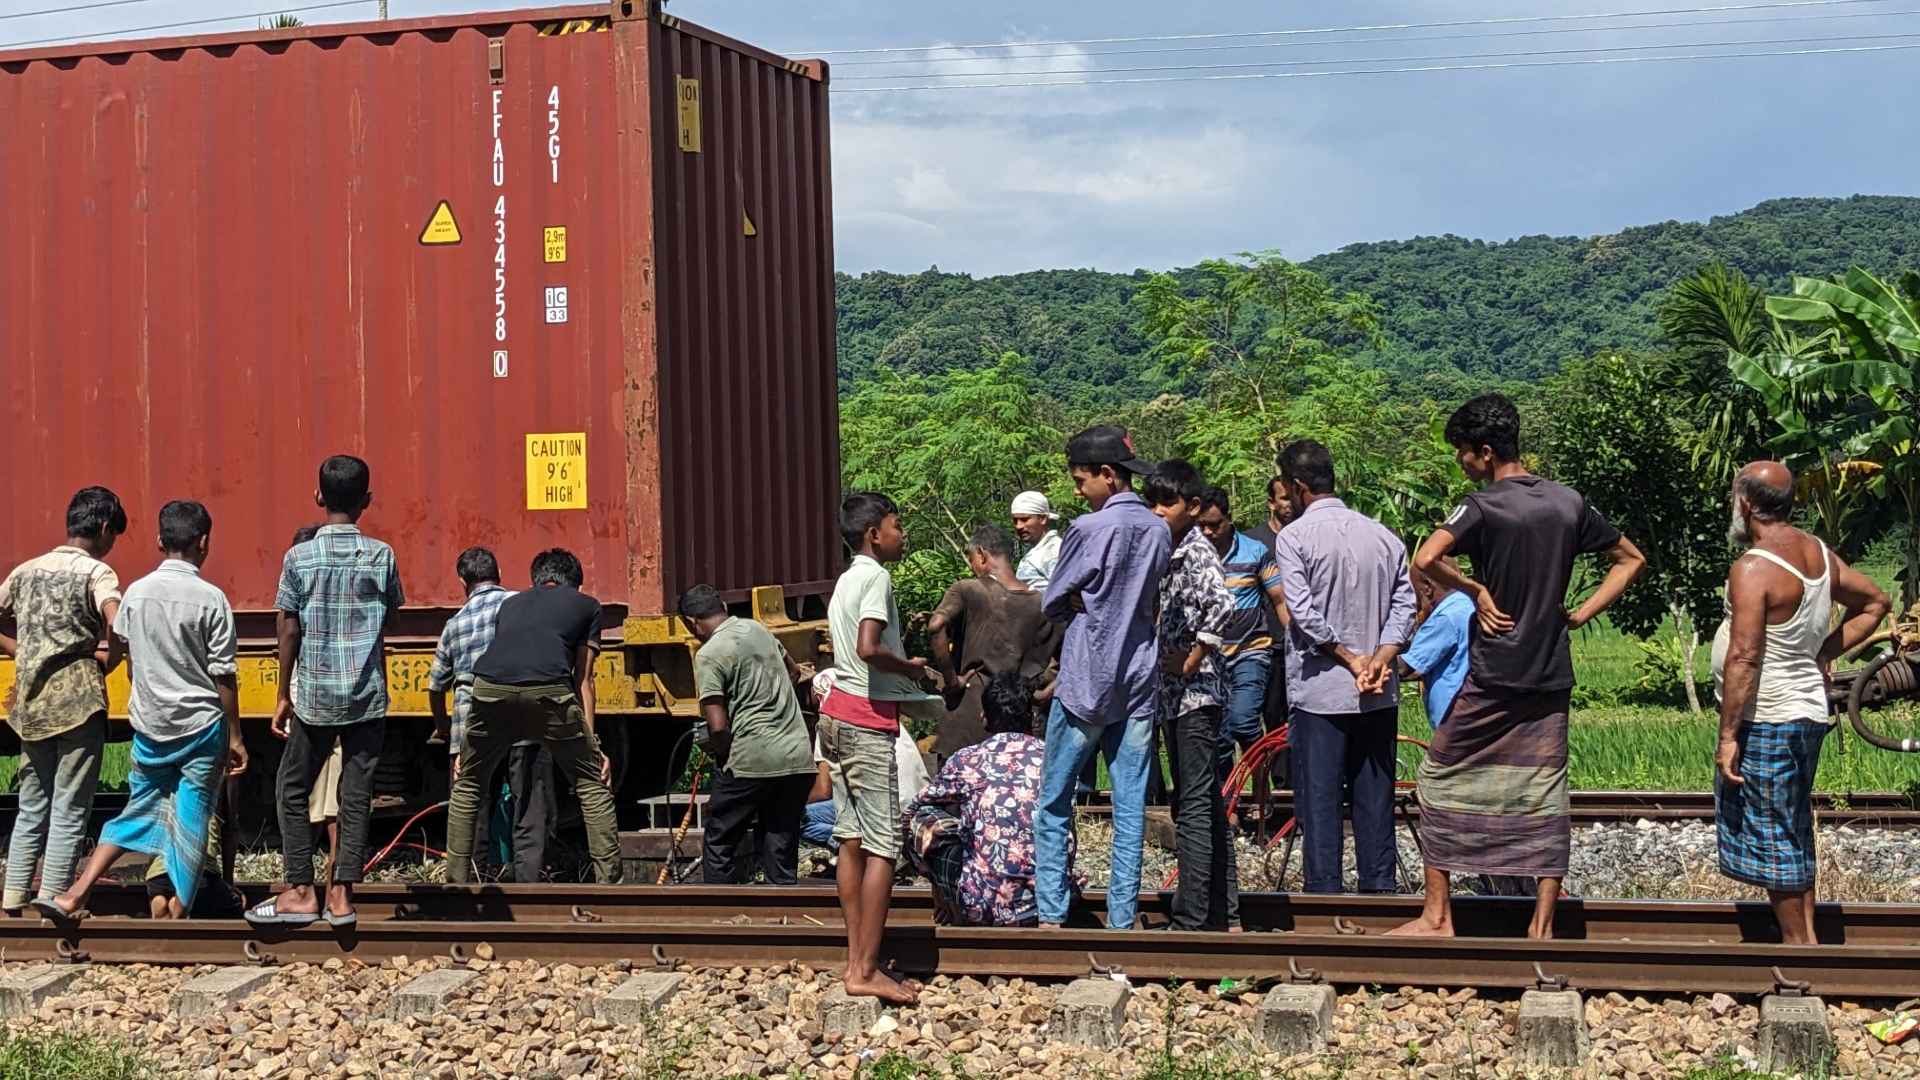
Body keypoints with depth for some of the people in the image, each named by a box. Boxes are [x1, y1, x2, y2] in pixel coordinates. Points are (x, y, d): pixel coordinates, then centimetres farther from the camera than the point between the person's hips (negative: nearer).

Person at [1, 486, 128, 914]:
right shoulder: (96, 572, -7)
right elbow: (117, 621, -24)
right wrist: (109, 659, -8)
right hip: (78, 702, -6)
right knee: (70, 812, 0)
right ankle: (52, 903, 0)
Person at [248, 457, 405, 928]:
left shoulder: (299, 557, -5)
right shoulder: (381, 556, -2)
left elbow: (289, 630, -2)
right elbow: (386, 624, 5)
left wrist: (283, 694, 8)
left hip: (314, 697, -1)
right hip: (368, 696, 1)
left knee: (293, 790, 13)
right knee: (356, 796, 6)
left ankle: (301, 892, 10)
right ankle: (342, 894, 4)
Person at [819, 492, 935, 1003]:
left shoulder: (845, 580, 18)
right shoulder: (876, 577, -11)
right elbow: (869, 649, -24)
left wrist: (903, 663, 11)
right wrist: (911, 667, -8)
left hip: (837, 713, 10)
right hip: (867, 719, -10)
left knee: (851, 841, 9)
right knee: (882, 846, -7)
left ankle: (857, 963, 11)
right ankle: (867, 972, -7)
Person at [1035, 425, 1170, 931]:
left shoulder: (1090, 530, -13)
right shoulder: (1160, 531, 6)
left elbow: (1053, 605, -5)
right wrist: (1099, 602, 6)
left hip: (1085, 686, -5)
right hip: (1139, 685, 5)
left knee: (1053, 805, 6)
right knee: (1131, 809, 6)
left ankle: (1051, 915, 5)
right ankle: (1123, 919, 7)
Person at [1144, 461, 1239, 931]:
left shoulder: (1197, 551, -13)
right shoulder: (1167, 553, 15)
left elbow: (1222, 605, -30)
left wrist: (1193, 659, -21)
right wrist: (1166, 665, 12)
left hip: (1196, 690, -10)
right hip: (1175, 695, 10)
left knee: (1194, 804, -9)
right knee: (1204, 801, 14)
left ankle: (1193, 917, -8)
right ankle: (1223, 911, 22)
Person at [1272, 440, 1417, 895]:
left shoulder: (1294, 538, -7)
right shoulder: (1383, 535, 8)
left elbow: (1304, 614, -15)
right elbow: (1404, 606, 2)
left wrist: (1352, 660, -8)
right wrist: (1379, 660, -8)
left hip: (1319, 692, -5)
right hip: (1380, 696, 5)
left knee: (1319, 800, 1)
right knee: (1375, 798, 11)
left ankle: (1324, 895, 2)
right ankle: (1380, 889, 15)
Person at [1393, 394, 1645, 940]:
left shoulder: (1484, 506, -12)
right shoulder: (1569, 502, 5)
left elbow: (1425, 559, -28)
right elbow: (1631, 560, 16)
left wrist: (1475, 591, -13)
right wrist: (1579, 614, 8)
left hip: (1491, 676, -5)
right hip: (1551, 676, 5)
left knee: (1442, 778, 8)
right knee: (1544, 793, 8)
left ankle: (1437, 914, 9)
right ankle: (1543, 925, 8)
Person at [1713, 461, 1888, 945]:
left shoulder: (1753, 567, -19)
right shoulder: (1819, 554, 7)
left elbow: (1744, 658, -23)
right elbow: (1875, 602, 21)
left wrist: (1728, 735, -20)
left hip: (1766, 722, -9)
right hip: (1807, 711, 9)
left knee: (1771, 837, 1)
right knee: (1793, 835, 18)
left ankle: (1797, 945, 7)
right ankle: (1807, 938, 24)